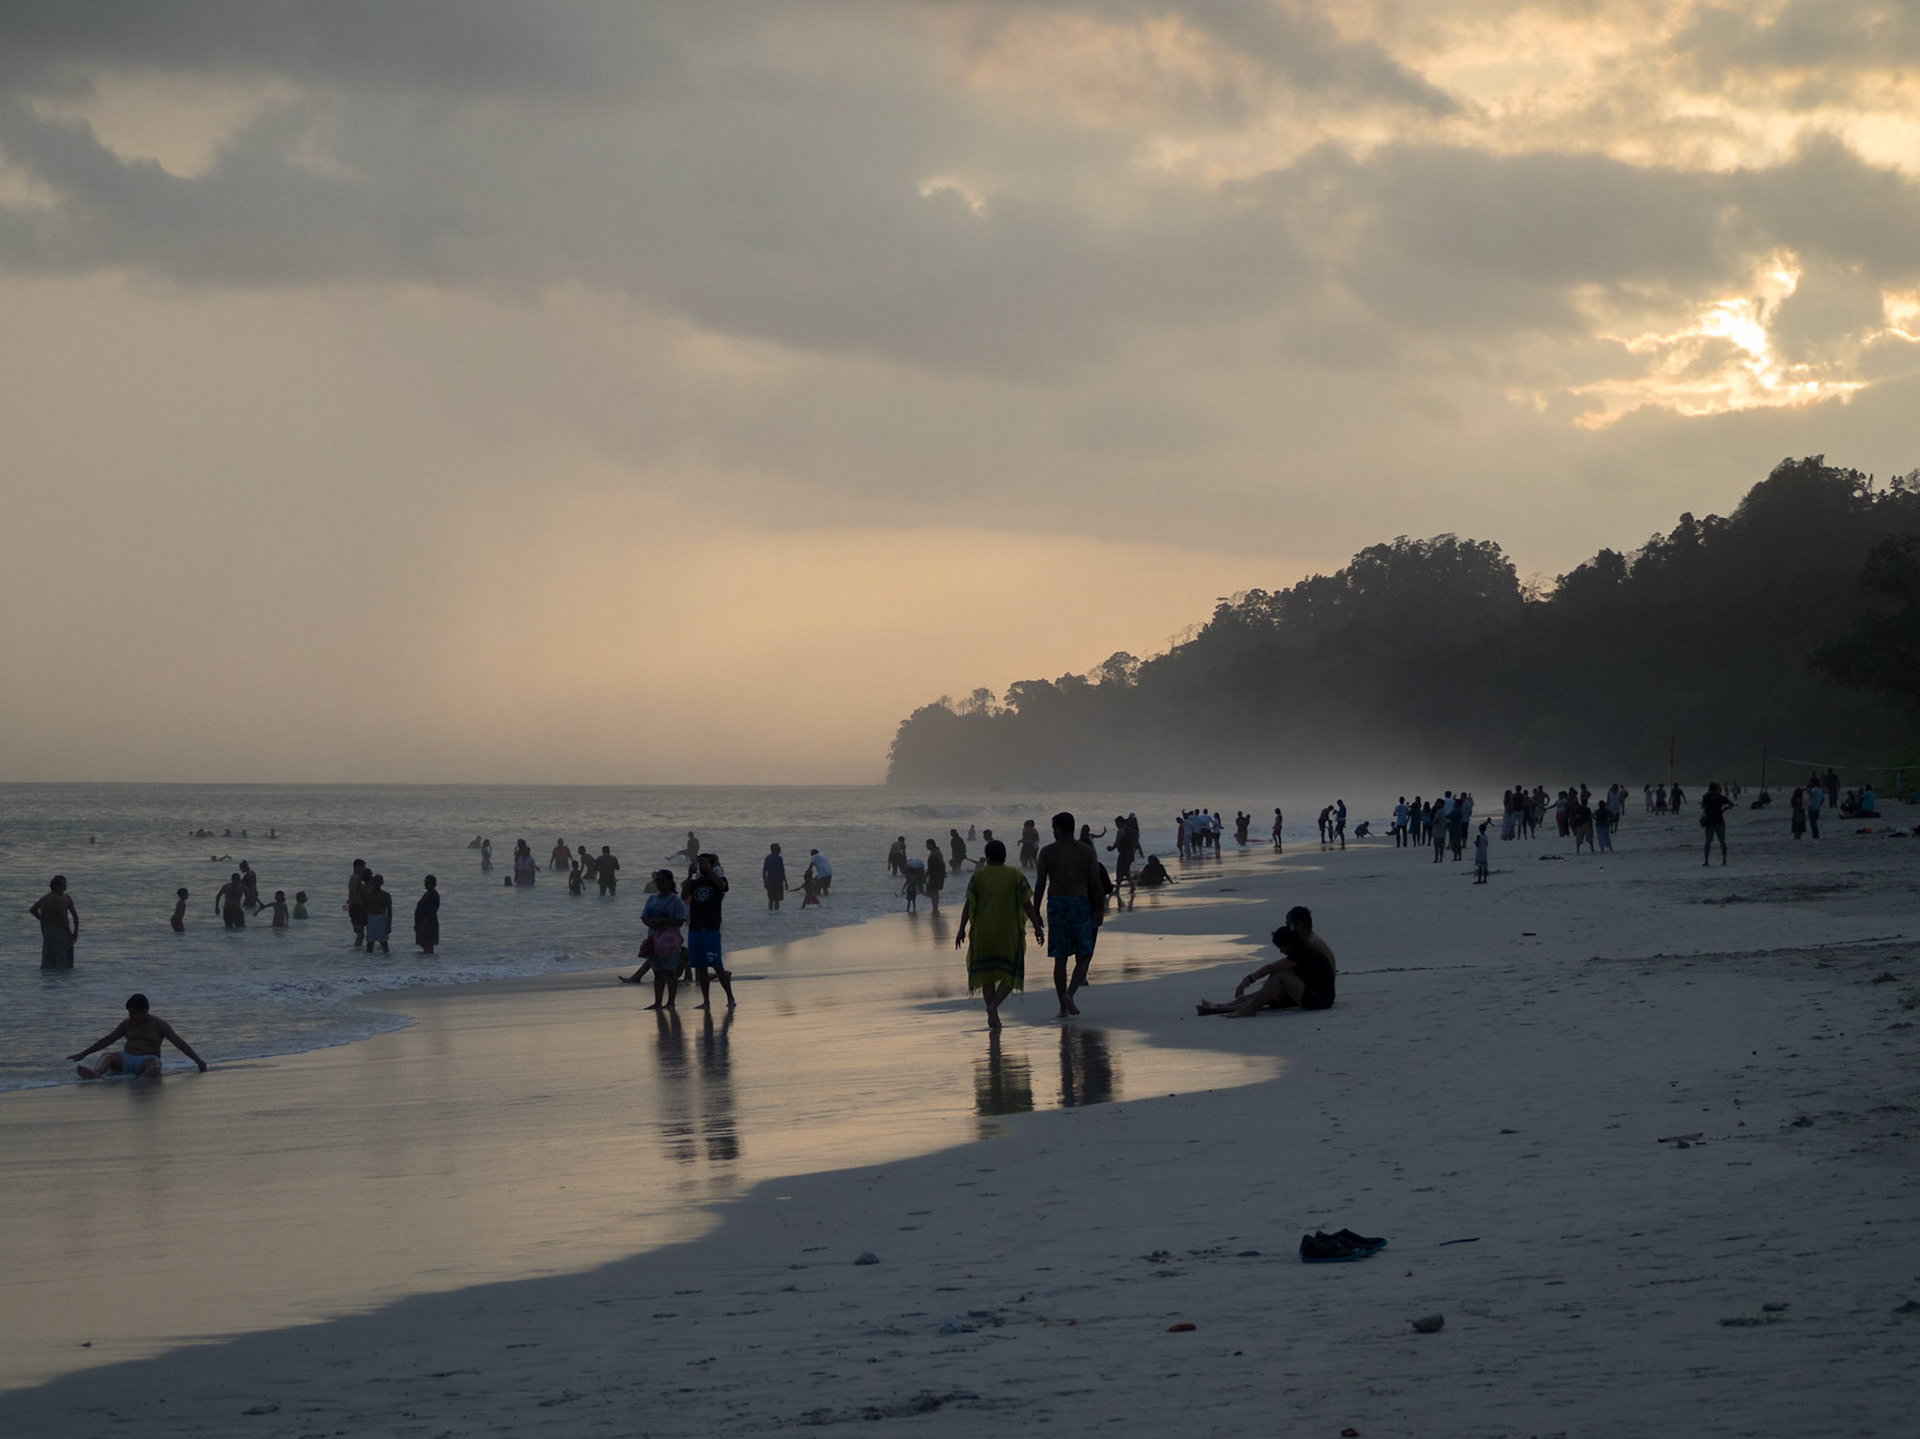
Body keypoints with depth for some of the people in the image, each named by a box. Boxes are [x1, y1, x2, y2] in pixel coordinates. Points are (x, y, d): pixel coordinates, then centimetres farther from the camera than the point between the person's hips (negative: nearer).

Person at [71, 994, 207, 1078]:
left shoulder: (159, 1025, 5)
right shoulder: (127, 1024, 16)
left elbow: (179, 1042, 0)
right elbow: (108, 1040, 18)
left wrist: (197, 1060, -8)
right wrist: (83, 1054, 17)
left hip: (146, 1059, -3)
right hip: (126, 1058, 3)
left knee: (153, 1063, -39)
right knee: (107, 1055, -28)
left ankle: (143, 1080, -70)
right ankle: (95, 1073, -61)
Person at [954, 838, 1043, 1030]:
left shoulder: (978, 875, 0)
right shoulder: (1015, 875, -1)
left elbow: (968, 905, -2)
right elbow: (1027, 904, -3)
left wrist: (962, 929, 4)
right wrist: (1037, 927, 3)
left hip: (983, 932, 1)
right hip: (1009, 932, -1)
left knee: (986, 973, 11)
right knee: (1010, 973, 7)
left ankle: (992, 1014, 4)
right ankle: (994, 1005, -17)